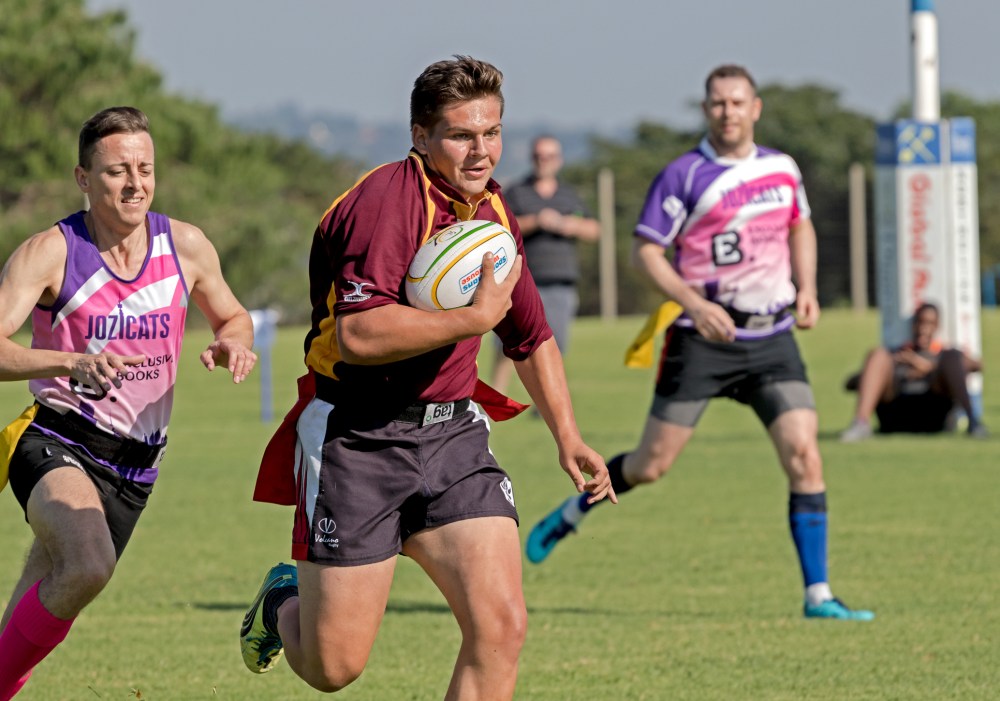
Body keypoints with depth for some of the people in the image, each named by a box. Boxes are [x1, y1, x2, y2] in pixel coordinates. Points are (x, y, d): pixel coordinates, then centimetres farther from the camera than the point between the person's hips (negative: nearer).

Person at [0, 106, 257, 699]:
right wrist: (72, 365, -38)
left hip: (135, 462, 5)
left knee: (50, 599, 11)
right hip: (58, 441, -5)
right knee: (88, 567, -32)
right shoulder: (49, 254, -12)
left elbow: (232, 317, 19)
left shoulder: (186, 246, 1)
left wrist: (234, 344, -7)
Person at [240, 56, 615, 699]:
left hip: (452, 432, 7)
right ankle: (284, 601, 36)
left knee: (502, 625, -12)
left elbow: (532, 337, 27)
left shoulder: (494, 212, 12)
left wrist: (568, 437, 19)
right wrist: (477, 315, -21)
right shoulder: (387, 201, -16)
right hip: (358, 436, -6)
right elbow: (359, 334, -29)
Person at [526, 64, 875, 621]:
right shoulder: (684, 175, -8)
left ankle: (818, 594, -4)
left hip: (772, 339, 3)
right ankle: (572, 513, 30)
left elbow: (801, 226, 26)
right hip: (704, 340, -3)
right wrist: (693, 303, -19)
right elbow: (645, 250, -6)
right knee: (651, 465, 1)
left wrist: (807, 288, 10)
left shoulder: (782, 169, 7)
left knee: (805, 459, -10)